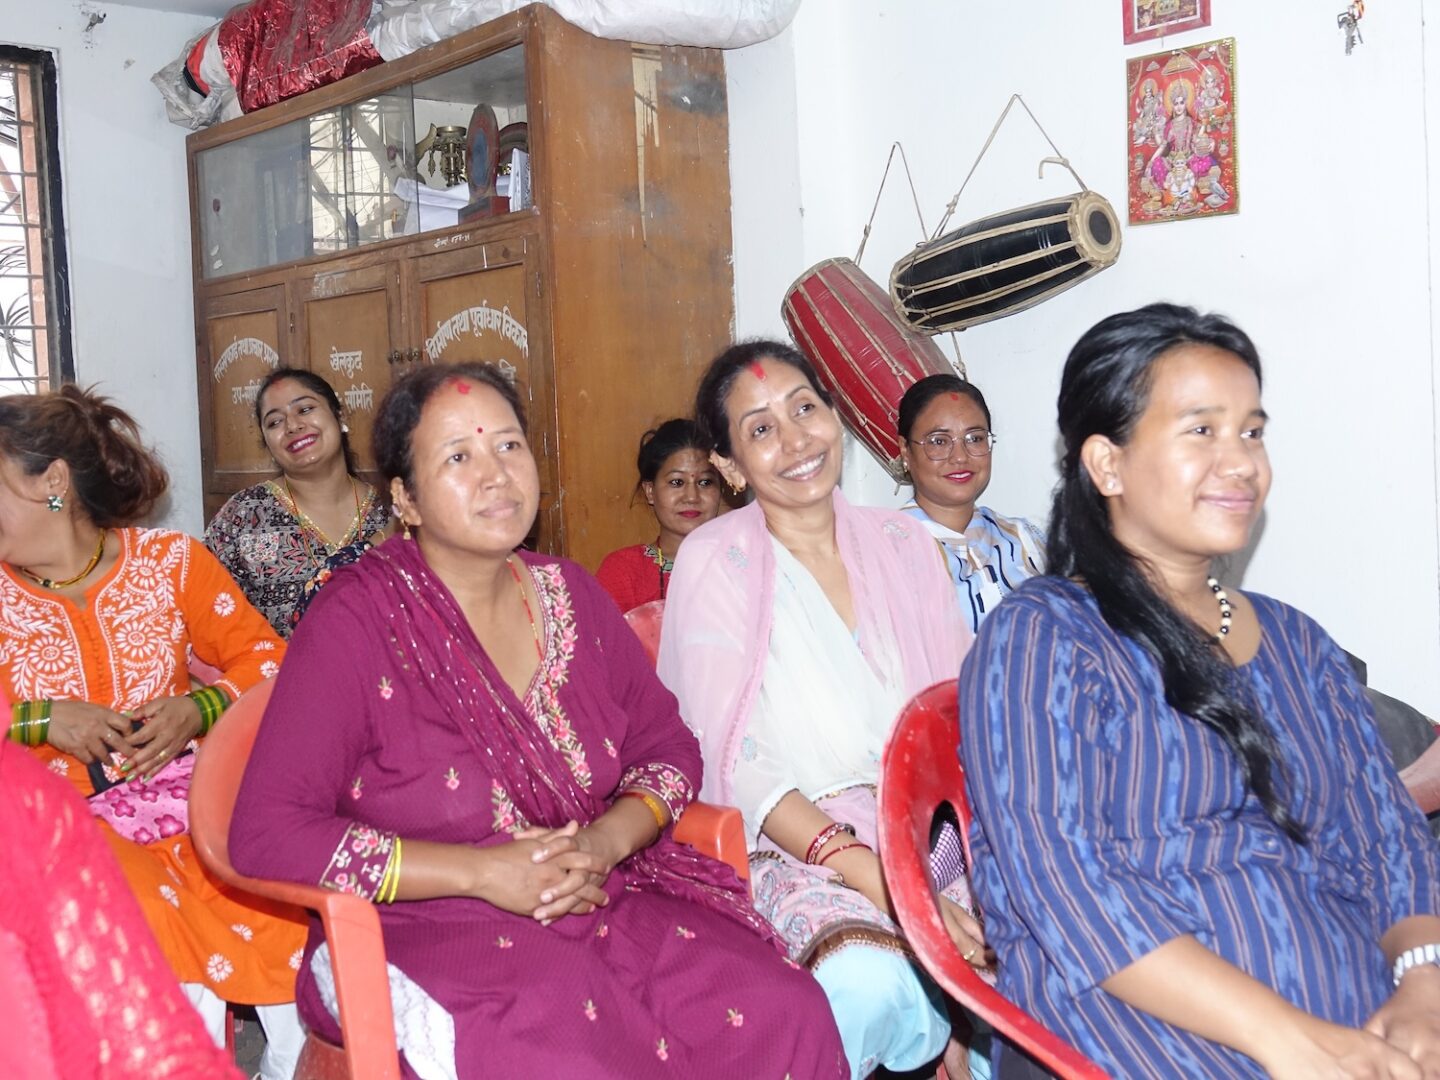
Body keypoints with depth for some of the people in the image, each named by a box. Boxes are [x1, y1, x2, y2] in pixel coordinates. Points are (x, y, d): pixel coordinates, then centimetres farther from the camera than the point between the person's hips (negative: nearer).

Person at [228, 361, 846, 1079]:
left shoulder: (567, 592, 10)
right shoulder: (356, 621, -8)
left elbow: (668, 746, 14)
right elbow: (266, 833, -12)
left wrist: (608, 839, -10)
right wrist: (482, 872, -17)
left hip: (603, 907, 5)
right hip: (428, 935, -5)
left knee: (788, 1016, -18)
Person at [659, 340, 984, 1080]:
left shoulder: (904, 545, 11)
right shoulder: (714, 561, -1)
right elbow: (735, 763, -8)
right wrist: (875, 878, -20)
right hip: (793, 844, -4)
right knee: (866, 980, -33)